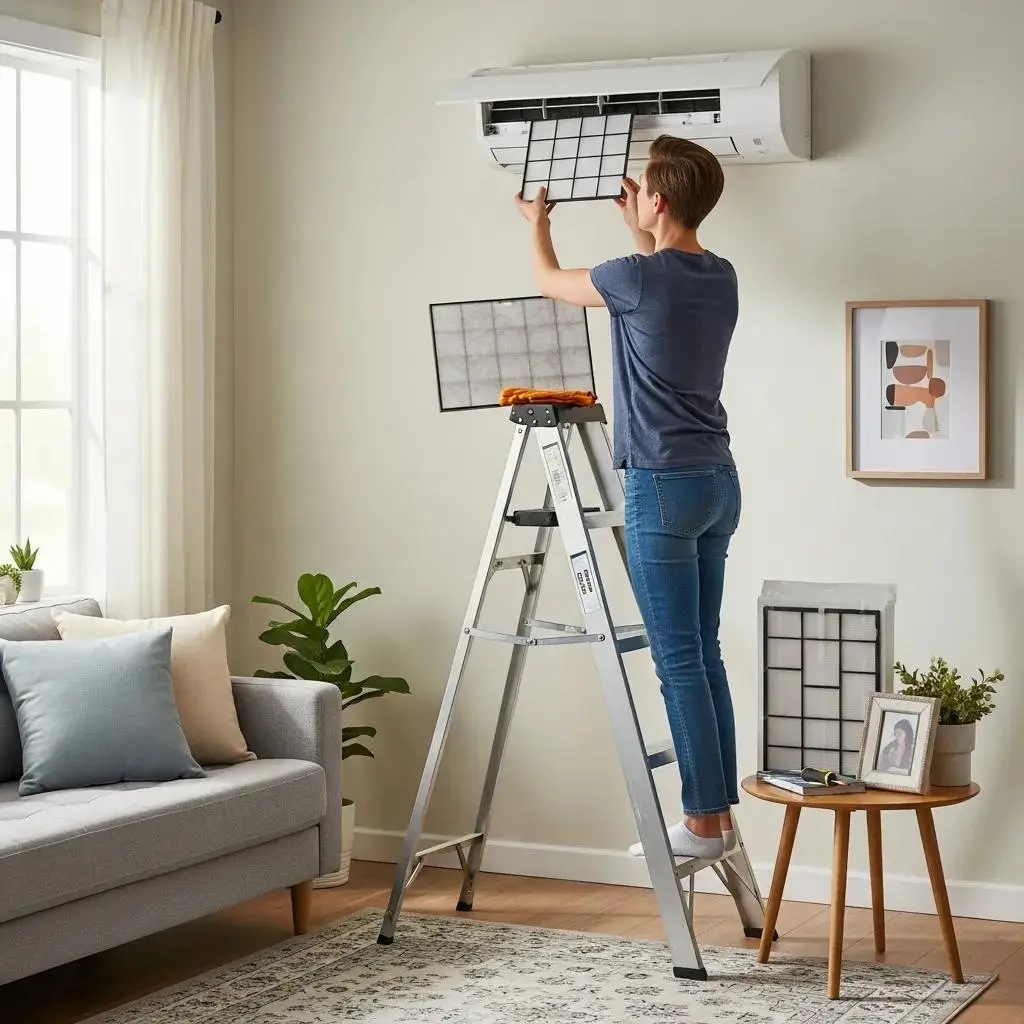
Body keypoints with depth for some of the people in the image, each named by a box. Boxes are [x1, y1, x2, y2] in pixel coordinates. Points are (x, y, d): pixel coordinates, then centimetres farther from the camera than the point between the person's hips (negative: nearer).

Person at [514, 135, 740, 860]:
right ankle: (720, 810, 14)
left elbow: (550, 281, 9)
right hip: (719, 481, 8)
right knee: (704, 655, 11)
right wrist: (637, 226, 45)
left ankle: (704, 820, -2)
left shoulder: (639, 277, -12)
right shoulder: (721, 278, 8)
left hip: (664, 486, -8)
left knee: (679, 661, -5)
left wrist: (538, 222, 28)